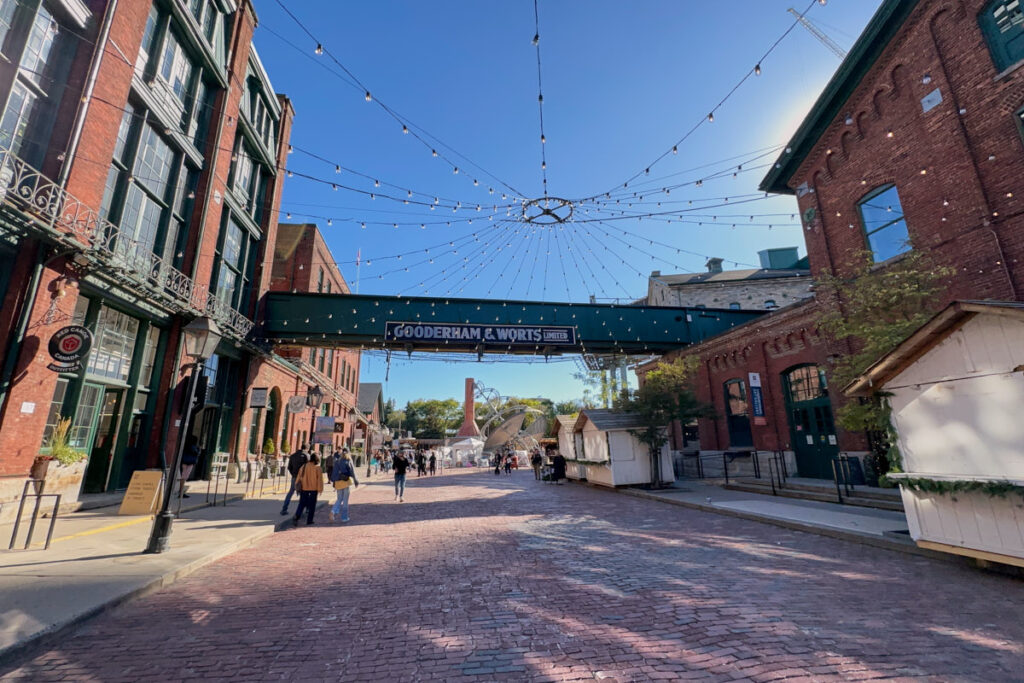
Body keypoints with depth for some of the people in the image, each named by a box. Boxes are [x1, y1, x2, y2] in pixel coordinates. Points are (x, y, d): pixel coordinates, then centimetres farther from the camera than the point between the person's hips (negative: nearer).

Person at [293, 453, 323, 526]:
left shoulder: (303, 467, 2)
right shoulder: (318, 468, -9)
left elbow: (298, 477, 7)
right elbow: (320, 479, -10)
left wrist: (297, 486, 16)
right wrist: (320, 489, -4)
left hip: (304, 488, 3)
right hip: (313, 489, -3)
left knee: (302, 503, 11)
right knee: (312, 504, 8)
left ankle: (297, 517, -9)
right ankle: (309, 520, 10)